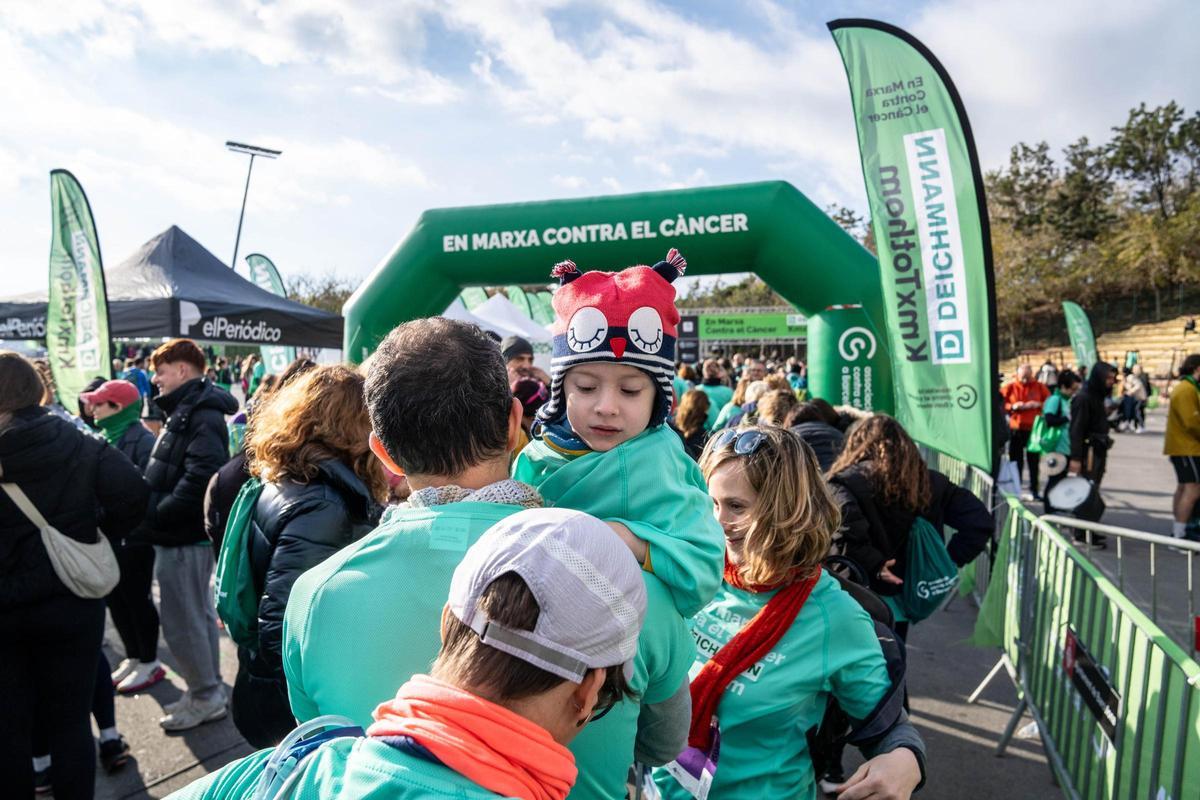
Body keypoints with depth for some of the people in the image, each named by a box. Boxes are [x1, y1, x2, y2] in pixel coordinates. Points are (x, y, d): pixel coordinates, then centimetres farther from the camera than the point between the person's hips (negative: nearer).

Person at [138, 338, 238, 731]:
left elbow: (199, 478, -29)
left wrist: (155, 517, -23)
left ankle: (205, 697, 14)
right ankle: (208, 691, 29)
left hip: (182, 536, -10)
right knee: (197, 614, 17)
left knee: (181, 621, 0)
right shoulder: (187, 411, 14)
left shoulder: (202, 415, -18)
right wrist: (155, 515, 9)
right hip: (182, 533, 10)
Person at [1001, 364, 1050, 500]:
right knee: (1016, 461, 3)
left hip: (1034, 429, 1)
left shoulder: (1039, 387, 4)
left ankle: (1034, 490, 13)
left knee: (1034, 462, 6)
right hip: (1016, 429, -1)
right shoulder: (1009, 387, 0)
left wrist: (1038, 405, -10)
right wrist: (1013, 407, -16)